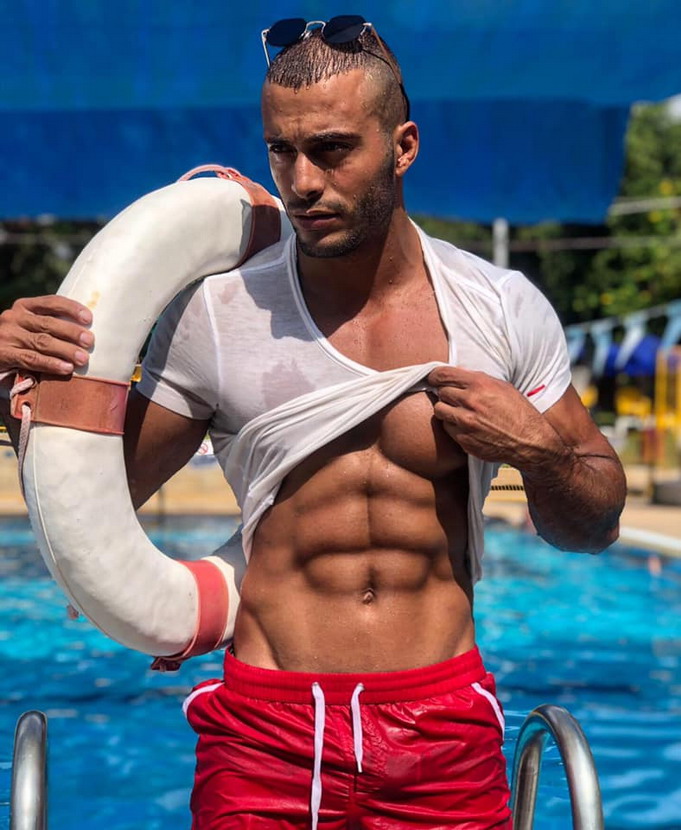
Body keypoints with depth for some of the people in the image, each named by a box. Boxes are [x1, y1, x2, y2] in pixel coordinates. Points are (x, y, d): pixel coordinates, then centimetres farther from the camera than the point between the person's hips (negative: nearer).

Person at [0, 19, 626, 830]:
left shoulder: (504, 311, -1)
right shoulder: (216, 315, -3)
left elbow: (593, 525, 9)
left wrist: (537, 452, -12)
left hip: (444, 732, 1)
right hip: (265, 732, -1)